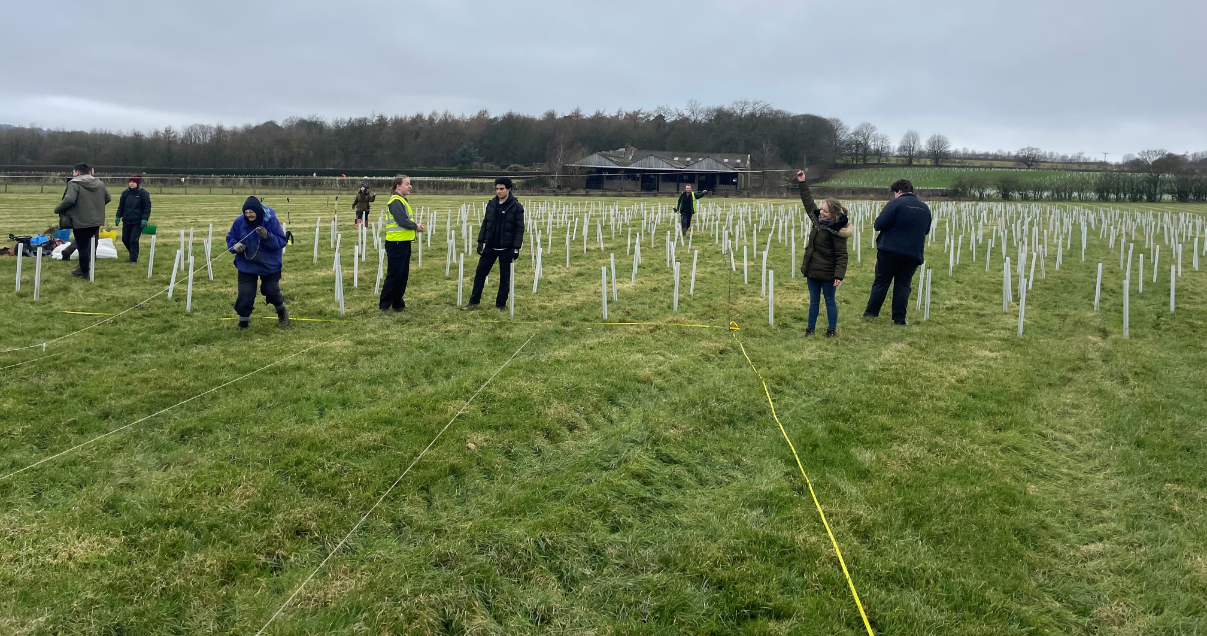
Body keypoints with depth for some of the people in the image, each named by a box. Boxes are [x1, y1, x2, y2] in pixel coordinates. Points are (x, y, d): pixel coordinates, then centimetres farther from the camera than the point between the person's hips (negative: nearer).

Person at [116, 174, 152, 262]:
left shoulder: (143, 193, -6)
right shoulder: (126, 193, 7)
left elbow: (147, 207, -7)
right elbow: (121, 206, 16)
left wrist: (144, 219, -14)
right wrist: (118, 217, 10)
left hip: (138, 222, -5)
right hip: (127, 220, 5)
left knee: (134, 240, -8)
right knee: (125, 239, 10)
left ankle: (133, 259, 1)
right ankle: (133, 254, 32)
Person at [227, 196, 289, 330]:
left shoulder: (271, 220, -19)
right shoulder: (239, 222, -12)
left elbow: (282, 241, -18)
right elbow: (230, 238, 4)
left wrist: (267, 236, -36)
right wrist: (235, 245, -19)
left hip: (269, 265, -2)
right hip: (247, 265, 2)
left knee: (271, 291, 9)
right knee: (245, 294, -1)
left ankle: (281, 312, 41)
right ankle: (243, 321, 21)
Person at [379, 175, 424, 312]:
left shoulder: (402, 200, 16)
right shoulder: (396, 201, -15)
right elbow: (402, 221, -22)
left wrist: (416, 225, -1)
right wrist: (416, 226, -7)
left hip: (404, 243, 10)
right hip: (396, 244, -10)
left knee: (403, 275, 13)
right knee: (394, 275, -4)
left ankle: (397, 303, 21)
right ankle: (384, 304, 4)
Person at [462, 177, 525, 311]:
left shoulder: (516, 207, -8)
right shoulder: (491, 204, 6)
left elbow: (519, 229, -9)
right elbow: (485, 224, 12)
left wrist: (516, 247, -14)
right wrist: (480, 241, 6)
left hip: (506, 248, -4)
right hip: (490, 246, 5)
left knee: (504, 278, 5)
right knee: (480, 274, 6)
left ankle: (501, 305, 15)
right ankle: (474, 301, 16)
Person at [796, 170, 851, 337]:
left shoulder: (837, 232, -20)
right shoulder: (818, 220, 1)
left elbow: (842, 256, -21)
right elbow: (809, 202, 12)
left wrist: (839, 275, -27)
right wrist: (801, 183, 11)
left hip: (827, 273, -7)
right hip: (812, 270, 7)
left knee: (830, 301, 8)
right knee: (813, 301, 16)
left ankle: (832, 329, 20)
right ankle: (811, 327, 26)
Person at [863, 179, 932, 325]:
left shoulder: (896, 203, -9)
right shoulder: (925, 208, 11)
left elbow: (879, 224, -16)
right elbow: (926, 230, 22)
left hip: (890, 250, -4)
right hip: (913, 253, 4)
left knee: (881, 282, 6)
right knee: (903, 285, 9)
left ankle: (870, 313, 8)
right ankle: (899, 319, 6)